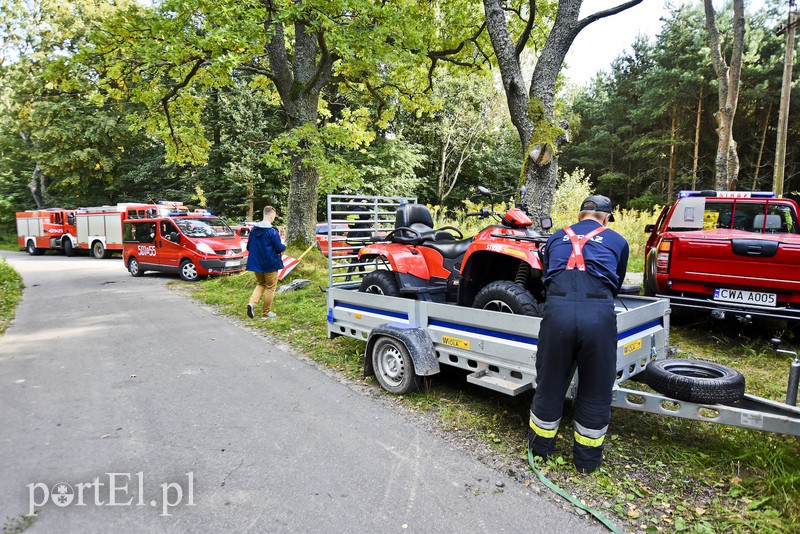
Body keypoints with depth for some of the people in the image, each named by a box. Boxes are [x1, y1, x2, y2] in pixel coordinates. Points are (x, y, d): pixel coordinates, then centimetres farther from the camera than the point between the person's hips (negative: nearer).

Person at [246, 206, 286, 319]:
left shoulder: (254, 229, 1)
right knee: (270, 288, 9)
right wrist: (284, 246, 6)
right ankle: (266, 313, 16)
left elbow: (249, 247, 8)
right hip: (270, 264, -6)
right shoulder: (272, 231, -18)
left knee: (260, 284, 22)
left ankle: (252, 303, -1)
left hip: (256, 263, 6)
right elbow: (279, 248, -15)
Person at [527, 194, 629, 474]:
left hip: (557, 309, 1)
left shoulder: (556, 237, 25)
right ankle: (587, 459, 32)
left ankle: (540, 447, 37)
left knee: (549, 384, 18)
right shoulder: (617, 241, 22)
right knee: (596, 390, 17)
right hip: (599, 313, -1)